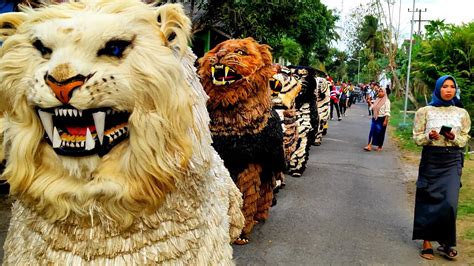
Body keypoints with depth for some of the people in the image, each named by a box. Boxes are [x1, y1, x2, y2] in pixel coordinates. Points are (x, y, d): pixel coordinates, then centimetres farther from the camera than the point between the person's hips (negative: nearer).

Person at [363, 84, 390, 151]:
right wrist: (370, 103, 3)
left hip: (382, 119, -6)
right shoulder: (377, 99, 12)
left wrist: (385, 121, -17)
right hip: (375, 118, 6)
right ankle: (369, 145, -5)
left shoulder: (386, 101, -8)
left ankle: (380, 146, 17)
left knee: (380, 133, 3)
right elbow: (373, 108, 19)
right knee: (372, 131, -2)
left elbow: (387, 112, -12)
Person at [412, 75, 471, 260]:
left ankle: (446, 242, 12)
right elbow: (417, 138, 2)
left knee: (450, 202, -7)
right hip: (431, 159, -1)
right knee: (428, 201, 3)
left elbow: (464, 140, 9)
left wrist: (453, 137, -12)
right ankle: (427, 242, 14)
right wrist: (429, 136, -19)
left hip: (452, 161, 1)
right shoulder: (425, 111, 1)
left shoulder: (462, 113, 6)